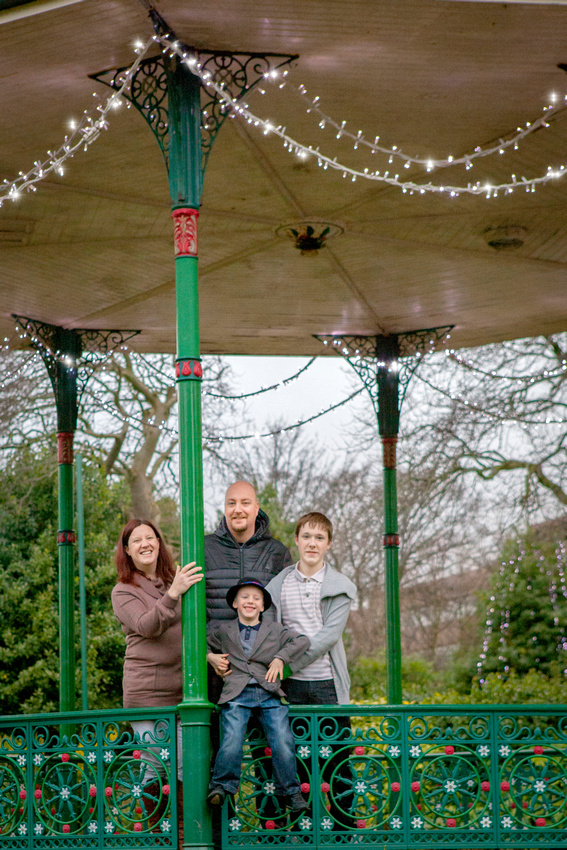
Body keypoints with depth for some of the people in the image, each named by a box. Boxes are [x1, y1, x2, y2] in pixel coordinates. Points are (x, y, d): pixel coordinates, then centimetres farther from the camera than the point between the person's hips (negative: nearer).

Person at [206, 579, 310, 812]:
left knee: (283, 743, -14)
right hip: (237, 694, 0)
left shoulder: (275, 630, 18)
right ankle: (221, 786, -6)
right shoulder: (224, 631, 19)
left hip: (269, 694, 0)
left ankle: (292, 791, -1)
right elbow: (204, 646, 32)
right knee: (231, 742, -21)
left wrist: (280, 658, -1)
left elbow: (302, 640, 11)